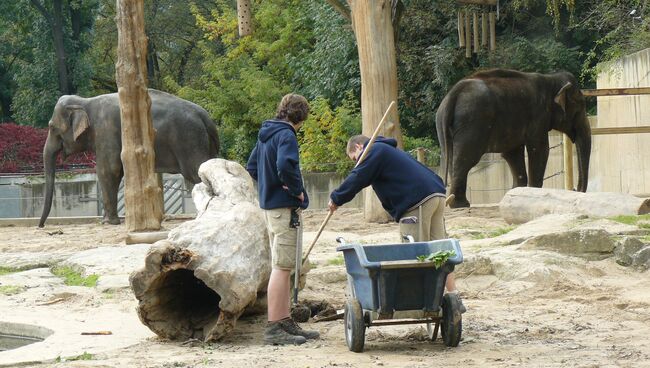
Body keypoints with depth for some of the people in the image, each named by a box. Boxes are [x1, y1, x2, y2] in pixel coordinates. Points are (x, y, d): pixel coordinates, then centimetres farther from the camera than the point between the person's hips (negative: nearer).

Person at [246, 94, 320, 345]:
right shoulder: (286, 135, -15)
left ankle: (285, 322, 21)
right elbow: (285, 166, -31)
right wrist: (298, 190, -17)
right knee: (282, 267, -8)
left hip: (269, 205, 10)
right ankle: (274, 328, -7)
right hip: (284, 208, -10)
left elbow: (251, 167, 22)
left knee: (282, 267, 15)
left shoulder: (266, 134, 14)